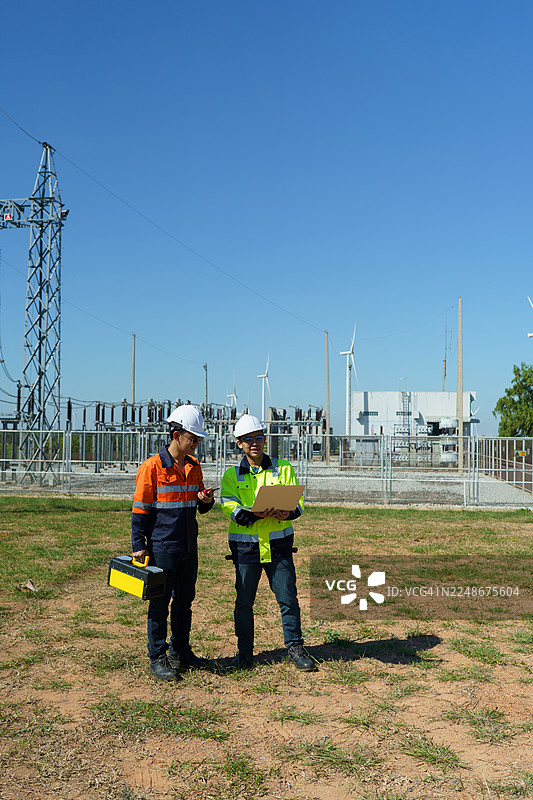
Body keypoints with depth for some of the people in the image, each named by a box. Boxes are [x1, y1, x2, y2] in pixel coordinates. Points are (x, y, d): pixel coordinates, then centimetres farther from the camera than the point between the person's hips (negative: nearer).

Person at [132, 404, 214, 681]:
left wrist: (206, 500, -5)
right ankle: (157, 658, 14)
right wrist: (138, 545, -11)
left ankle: (181, 651, 28)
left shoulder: (194, 466, 9)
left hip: (189, 546, 6)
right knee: (160, 603, 3)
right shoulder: (153, 466, -11)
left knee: (185, 600, 14)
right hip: (162, 546, -6)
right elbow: (140, 508, -9)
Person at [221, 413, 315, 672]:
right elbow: (231, 508, -9)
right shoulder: (232, 475, 4)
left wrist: (286, 513, -22)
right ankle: (244, 651, 24)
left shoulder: (283, 468, 6)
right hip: (245, 546, 0)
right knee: (244, 601, 7)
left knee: (288, 598, 3)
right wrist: (259, 514, -26)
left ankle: (295, 648, 20)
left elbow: (298, 503, 1)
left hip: (278, 544, 0)